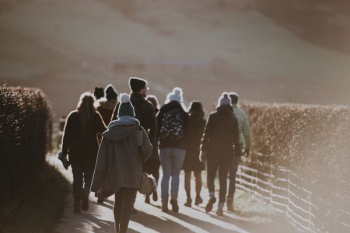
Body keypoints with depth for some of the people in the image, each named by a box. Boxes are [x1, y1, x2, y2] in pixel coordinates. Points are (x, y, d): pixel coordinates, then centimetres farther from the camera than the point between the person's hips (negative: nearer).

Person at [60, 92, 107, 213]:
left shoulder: (73, 116, 0)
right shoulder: (95, 116, -4)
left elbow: (66, 135, 0)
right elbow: (103, 131, -8)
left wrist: (64, 152, 4)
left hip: (75, 152, 1)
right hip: (91, 152, -1)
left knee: (77, 177, 7)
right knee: (89, 176, 10)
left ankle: (77, 201, -3)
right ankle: (85, 192, -18)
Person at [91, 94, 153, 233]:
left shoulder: (110, 132, 3)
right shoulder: (138, 130, -5)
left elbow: (102, 158, -2)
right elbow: (147, 149, -16)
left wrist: (97, 182, -1)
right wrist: (139, 160, 7)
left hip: (115, 173, 4)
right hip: (132, 173, -3)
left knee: (118, 202, 22)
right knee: (127, 205, -3)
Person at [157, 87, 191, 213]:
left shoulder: (162, 113, -2)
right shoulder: (184, 115, -2)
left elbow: (156, 130, -1)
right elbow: (188, 132, 0)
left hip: (164, 147, 0)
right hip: (179, 147, 0)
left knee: (166, 174, 7)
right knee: (176, 174, 11)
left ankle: (164, 202, 5)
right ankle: (174, 196, -10)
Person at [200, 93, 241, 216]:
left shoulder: (213, 116, -3)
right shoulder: (233, 119, 2)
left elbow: (206, 133, -5)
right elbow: (236, 137, 1)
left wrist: (203, 149, -1)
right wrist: (237, 153, 6)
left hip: (213, 151, -1)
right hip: (227, 152, 1)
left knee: (210, 175, 12)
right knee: (223, 178, 6)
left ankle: (212, 195, -15)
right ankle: (221, 206, 1)